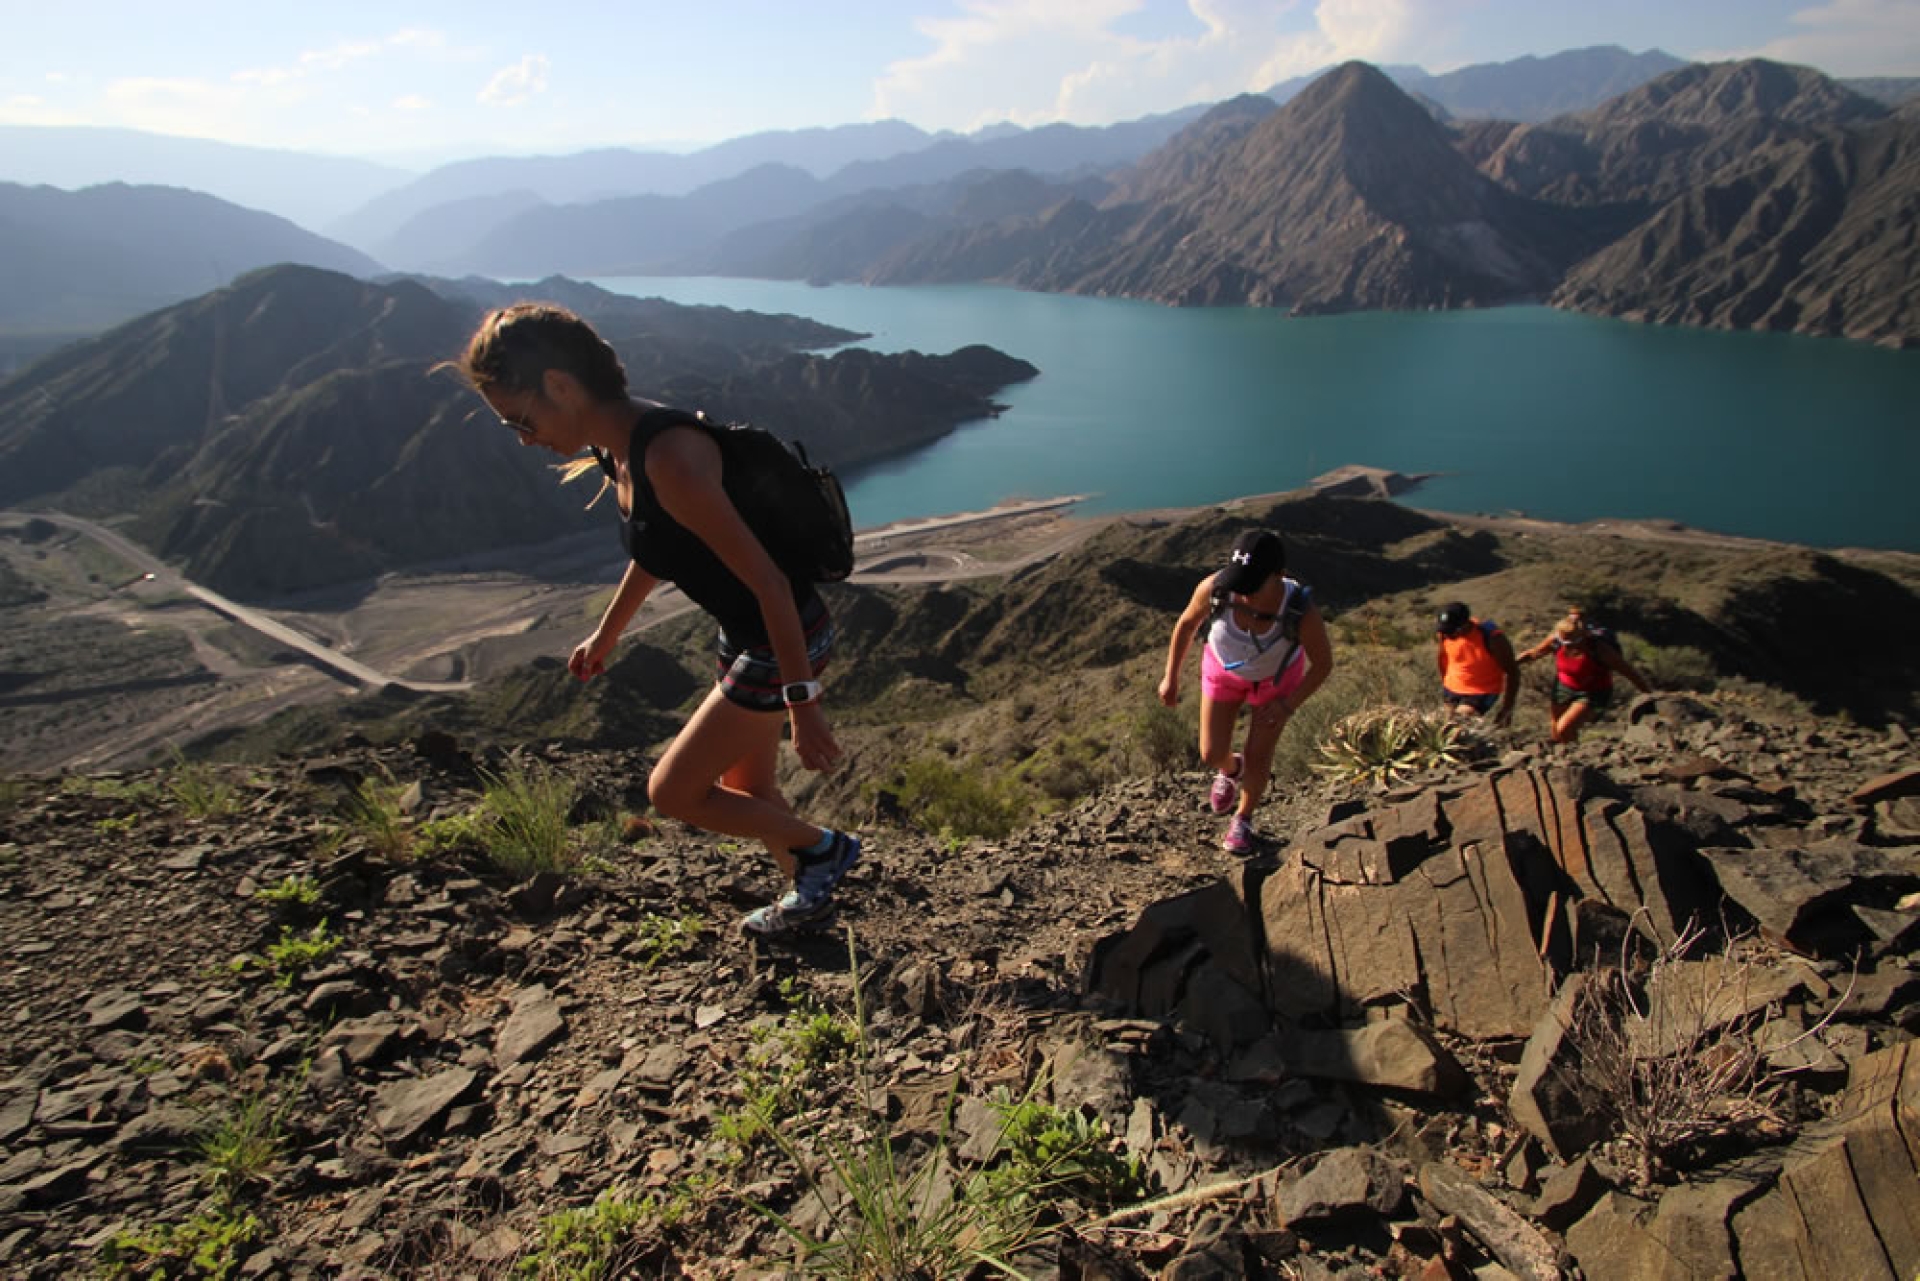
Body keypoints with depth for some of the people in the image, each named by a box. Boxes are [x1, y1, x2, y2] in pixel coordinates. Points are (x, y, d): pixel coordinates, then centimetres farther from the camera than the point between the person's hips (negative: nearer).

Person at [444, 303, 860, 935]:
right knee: (746, 789, 22)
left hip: (786, 640, -9)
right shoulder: (618, 445, 1)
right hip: (744, 635, 9)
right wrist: (606, 633, 30)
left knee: (671, 791, 3)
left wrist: (802, 703, -24)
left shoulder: (669, 456, -30)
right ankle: (809, 894, 44)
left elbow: (768, 580, -28)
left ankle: (823, 847, 19)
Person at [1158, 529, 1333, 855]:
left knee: (1258, 758, 10)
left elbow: (1324, 663, -20)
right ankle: (1231, 769, 47)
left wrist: (1289, 705, -19)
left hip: (1277, 673, -1)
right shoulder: (1215, 588, -40)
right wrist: (1171, 677, -7)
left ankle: (1243, 819, 42)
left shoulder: (1303, 612, -42)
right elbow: (1187, 622, -16)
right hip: (1225, 666, 1)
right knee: (1212, 754, 7)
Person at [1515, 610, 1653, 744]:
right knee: (1556, 736, 13)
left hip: (1592, 693, -5)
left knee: (1564, 730, -20)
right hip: (1564, 687, 5)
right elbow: (1533, 653, -2)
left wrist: (1651, 696, -11)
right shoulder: (1556, 639, -20)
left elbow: (1629, 672, -19)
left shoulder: (1600, 649, -30)